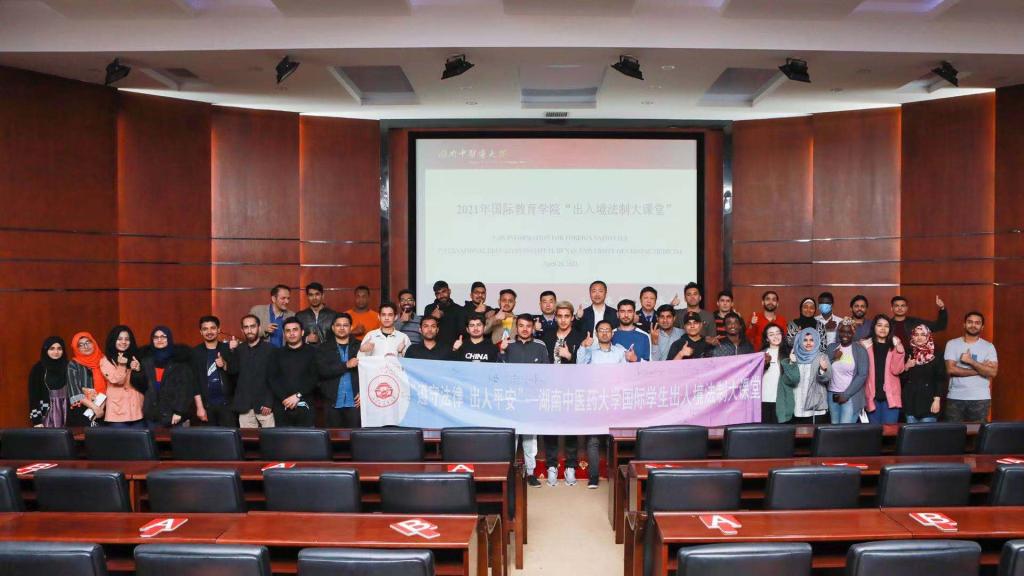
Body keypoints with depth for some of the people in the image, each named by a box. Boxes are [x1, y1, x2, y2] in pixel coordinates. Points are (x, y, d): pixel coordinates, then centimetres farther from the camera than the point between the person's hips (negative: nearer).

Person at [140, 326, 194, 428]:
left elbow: (186, 387, -8)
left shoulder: (180, 358, -2)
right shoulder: (147, 358, 11)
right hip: (153, 413, 4)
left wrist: (180, 411, -15)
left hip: (174, 413, -4)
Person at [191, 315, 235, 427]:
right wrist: (199, 407, -6)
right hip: (206, 404, 0)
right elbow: (194, 381, 0)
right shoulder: (196, 352, 4)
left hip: (227, 403, 0)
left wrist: (225, 365, -14)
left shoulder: (228, 349, 6)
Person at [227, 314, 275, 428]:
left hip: (264, 405, -3)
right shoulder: (239, 350, 12)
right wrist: (232, 351, -13)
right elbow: (232, 372, -1)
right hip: (244, 406, 3)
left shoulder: (270, 349, 0)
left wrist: (269, 403, -11)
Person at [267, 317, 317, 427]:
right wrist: (285, 398, -9)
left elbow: (315, 378, -2)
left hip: (304, 406, -2)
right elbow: (272, 379, 4)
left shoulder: (312, 352, 6)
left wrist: (298, 396, -11)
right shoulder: (277, 353, 13)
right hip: (282, 406, 2)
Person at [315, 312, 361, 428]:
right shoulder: (323, 349, 7)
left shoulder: (359, 347, 8)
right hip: (333, 402, 0)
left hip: (354, 401, 0)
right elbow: (322, 371, -8)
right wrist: (346, 365, -17)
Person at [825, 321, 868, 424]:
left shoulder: (860, 350, -4)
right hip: (832, 395, 4)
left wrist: (846, 394, -11)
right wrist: (833, 358, -10)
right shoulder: (831, 348, 9)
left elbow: (862, 376, -9)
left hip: (851, 397, -4)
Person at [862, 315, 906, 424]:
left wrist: (899, 351, -15)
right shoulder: (866, 345, 5)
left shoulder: (894, 345, 6)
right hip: (872, 395, 0)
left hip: (890, 395, 0)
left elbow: (896, 370, -7)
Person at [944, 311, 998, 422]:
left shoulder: (989, 346, 4)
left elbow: (992, 372, -8)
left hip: (980, 398, 0)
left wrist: (971, 361, -15)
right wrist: (979, 369, -9)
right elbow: (951, 369, -9)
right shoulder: (952, 344, 2)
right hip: (955, 397, 0)